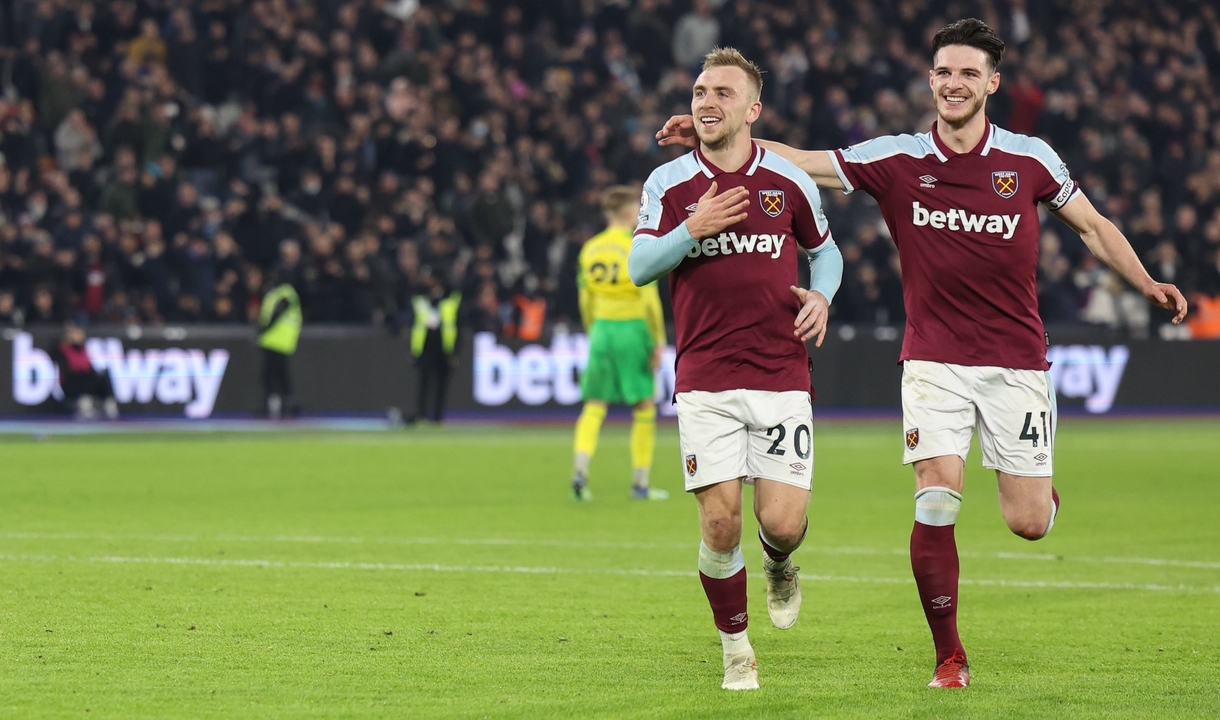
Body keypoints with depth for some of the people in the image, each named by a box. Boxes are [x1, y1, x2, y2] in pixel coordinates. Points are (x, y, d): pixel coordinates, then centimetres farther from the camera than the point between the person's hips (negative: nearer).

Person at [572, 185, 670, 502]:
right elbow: (649, 299, -13)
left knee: (594, 406, 6)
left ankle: (580, 470, -12)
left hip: (601, 330, 4)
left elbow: (585, 300, 12)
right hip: (633, 329, -4)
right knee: (645, 407, 6)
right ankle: (640, 482, 7)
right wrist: (658, 341, -8)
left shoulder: (590, 249, 7)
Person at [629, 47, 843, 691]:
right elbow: (638, 266, -4)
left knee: (783, 523, -9)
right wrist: (692, 230, -20)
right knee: (719, 523, -8)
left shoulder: (788, 182, 5)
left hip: (781, 377, 0)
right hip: (704, 382, 0)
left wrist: (821, 296, -1)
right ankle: (736, 649, 13)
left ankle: (778, 567, 29)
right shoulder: (668, 184, 3)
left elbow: (825, 250, 20)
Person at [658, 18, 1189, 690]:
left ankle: (1039, 488, 37)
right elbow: (797, 161, 3)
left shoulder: (1029, 158, 0)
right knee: (936, 503, -14)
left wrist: (1146, 282, -2)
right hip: (934, 360, 0)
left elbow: (1092, 225, 11)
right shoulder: (895, 159, -1)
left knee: (1027, 523, -2)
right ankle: (949, 656, 0)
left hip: (1016, 361, 0)